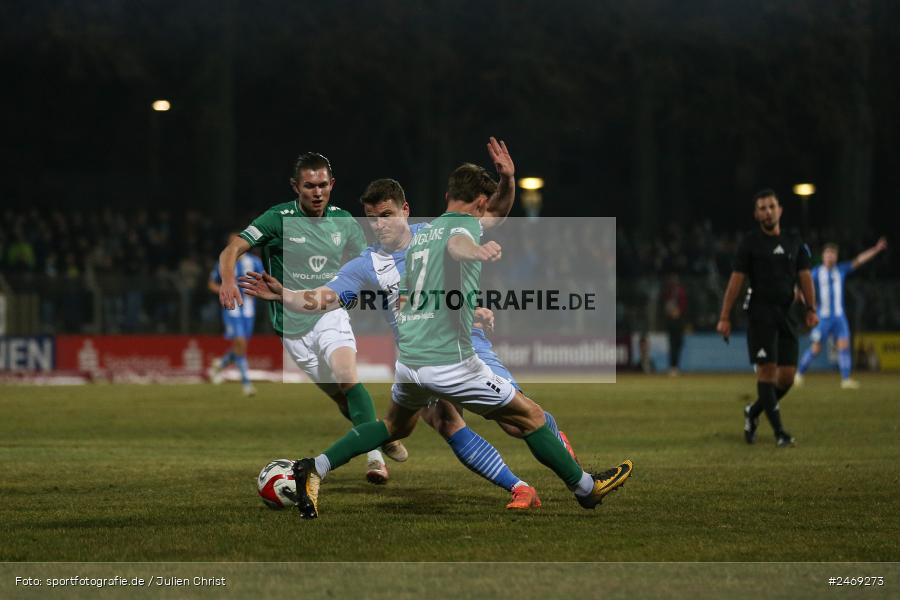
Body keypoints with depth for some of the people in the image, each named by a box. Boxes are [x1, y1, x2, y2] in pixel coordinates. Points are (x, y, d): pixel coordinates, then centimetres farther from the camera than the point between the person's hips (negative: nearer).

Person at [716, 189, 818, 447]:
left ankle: (753, 412, 25)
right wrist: (725, 317, -5)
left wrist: (811, 309, -5)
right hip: (761, 314, -4)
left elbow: (805, 276, 9)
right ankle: (778, 431, -9)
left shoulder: (794, 242, 13)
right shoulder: (750, 242, 2)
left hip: (786, 314, 4)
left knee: (787, 375, 1)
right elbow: (736, 280, 1)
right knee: (767, 369, -11)